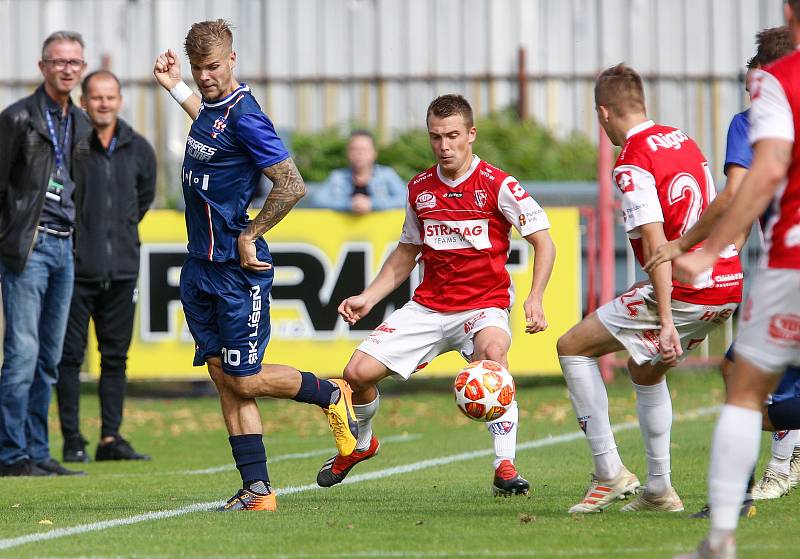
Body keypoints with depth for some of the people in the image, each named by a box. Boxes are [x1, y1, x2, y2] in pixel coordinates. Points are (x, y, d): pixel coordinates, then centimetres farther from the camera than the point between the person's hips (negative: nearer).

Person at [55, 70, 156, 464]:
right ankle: (72, 440, 4)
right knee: (70, 355, -1)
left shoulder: (138, 150, 6)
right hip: (76, 267, -4)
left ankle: (111, 438, 11)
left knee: (116, 356, 6)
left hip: (122, 268, 4)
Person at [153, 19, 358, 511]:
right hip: (200, 267, 9)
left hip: (237, 270, -9)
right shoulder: (212, 108, 10)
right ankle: (258, 490, 5)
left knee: (245, 380, -3)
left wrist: (249, 237, -13)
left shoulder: (244, 116, -17)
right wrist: (176, 88, 34)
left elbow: (292, 185, -20)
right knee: (225, 380, 4)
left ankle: (333, 396, 23)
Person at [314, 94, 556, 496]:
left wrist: (535, 299, -21)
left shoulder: (497, 185, -9)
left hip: (484, 304, -5)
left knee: (492, 350, -39)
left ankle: (505, 467, -34)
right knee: (358, 372, -7)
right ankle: (361, 444, 28)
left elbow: (543, 242, -7)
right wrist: (368, 298, 10)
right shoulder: (419, 188, 6)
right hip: (428, 306, 5)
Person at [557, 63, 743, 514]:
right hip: (729, 283, 9)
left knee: (573, 346, 3)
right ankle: (659, 489, 25)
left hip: (685, 291, -9)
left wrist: (665, 321, -22)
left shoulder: (632, 163, -12)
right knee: (645, 368, 28)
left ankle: (610, 472, 0)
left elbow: (656, 244, -20)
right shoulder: (684, 141, 14)